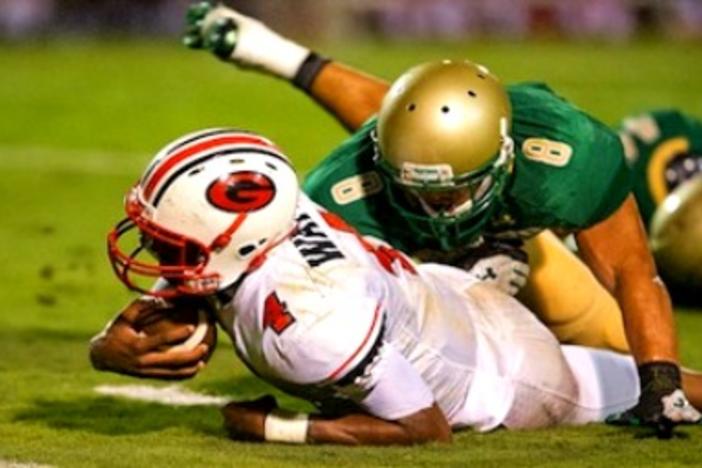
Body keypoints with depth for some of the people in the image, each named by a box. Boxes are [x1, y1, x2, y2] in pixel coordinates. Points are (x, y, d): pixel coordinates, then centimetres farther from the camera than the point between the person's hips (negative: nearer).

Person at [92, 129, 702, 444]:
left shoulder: (306, 318, -45)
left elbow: (427, 427, -35)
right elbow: (107, 346, -11)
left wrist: (279, 429, -32)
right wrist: (117, 350, -35)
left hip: (502, 385, -7)